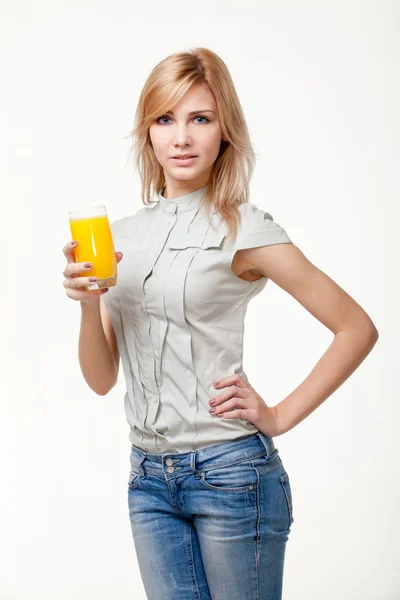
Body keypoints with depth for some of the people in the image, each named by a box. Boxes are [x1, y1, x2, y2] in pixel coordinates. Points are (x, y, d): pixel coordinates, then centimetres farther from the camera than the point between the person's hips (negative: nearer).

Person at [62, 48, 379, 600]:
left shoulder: (245, 229, -8)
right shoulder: (121, 235, 8)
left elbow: (358, 329, -6)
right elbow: (102, 379, 6)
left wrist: (280, 417, -8)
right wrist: (89, 304, -11)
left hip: (229, 471, -4)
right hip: (149, 476, 5)